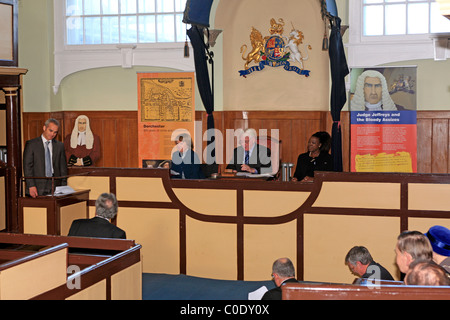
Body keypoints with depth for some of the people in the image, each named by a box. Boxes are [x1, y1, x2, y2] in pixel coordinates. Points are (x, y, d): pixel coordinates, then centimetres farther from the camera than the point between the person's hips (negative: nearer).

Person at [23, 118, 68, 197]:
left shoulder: (60, 145, 12)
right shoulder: (31, 144, 3)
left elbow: (63, 167, 12)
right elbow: (27, 166, -2)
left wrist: (64, 187, 4)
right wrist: (31, 186, -11)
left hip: (55, 188, 2)